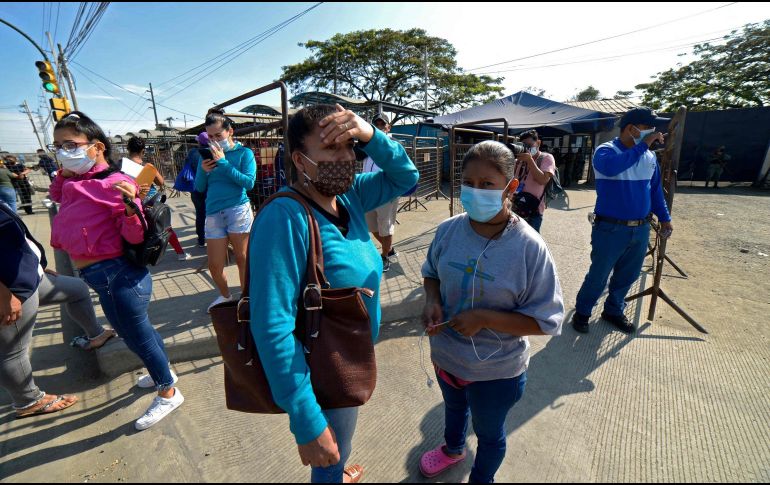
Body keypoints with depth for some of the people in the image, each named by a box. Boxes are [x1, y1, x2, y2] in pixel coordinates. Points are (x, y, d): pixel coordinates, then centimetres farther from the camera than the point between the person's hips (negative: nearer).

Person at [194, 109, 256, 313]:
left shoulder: (244, 153, 2)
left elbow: (249, 183, -12)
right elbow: (199, 188, 14)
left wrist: (224, 163, -12)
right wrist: (203, 171, -4)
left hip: (238, 210, -4)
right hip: (213, 214, 4)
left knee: (242, 259, 3)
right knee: (215, 266, 7)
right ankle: (225, 295, 33)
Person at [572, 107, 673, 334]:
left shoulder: (650, 156, 8)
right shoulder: (606, 150, -11)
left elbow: (655, 189, 18)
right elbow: (611, 167, -35)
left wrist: (664, 217, 17)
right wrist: (642, 145, -26)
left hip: (641, 229, 6)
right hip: (611, 228, -6)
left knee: (627, 276, 16)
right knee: (598, 276, 4)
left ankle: (614, 310, 35)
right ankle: (582, 312, 22)